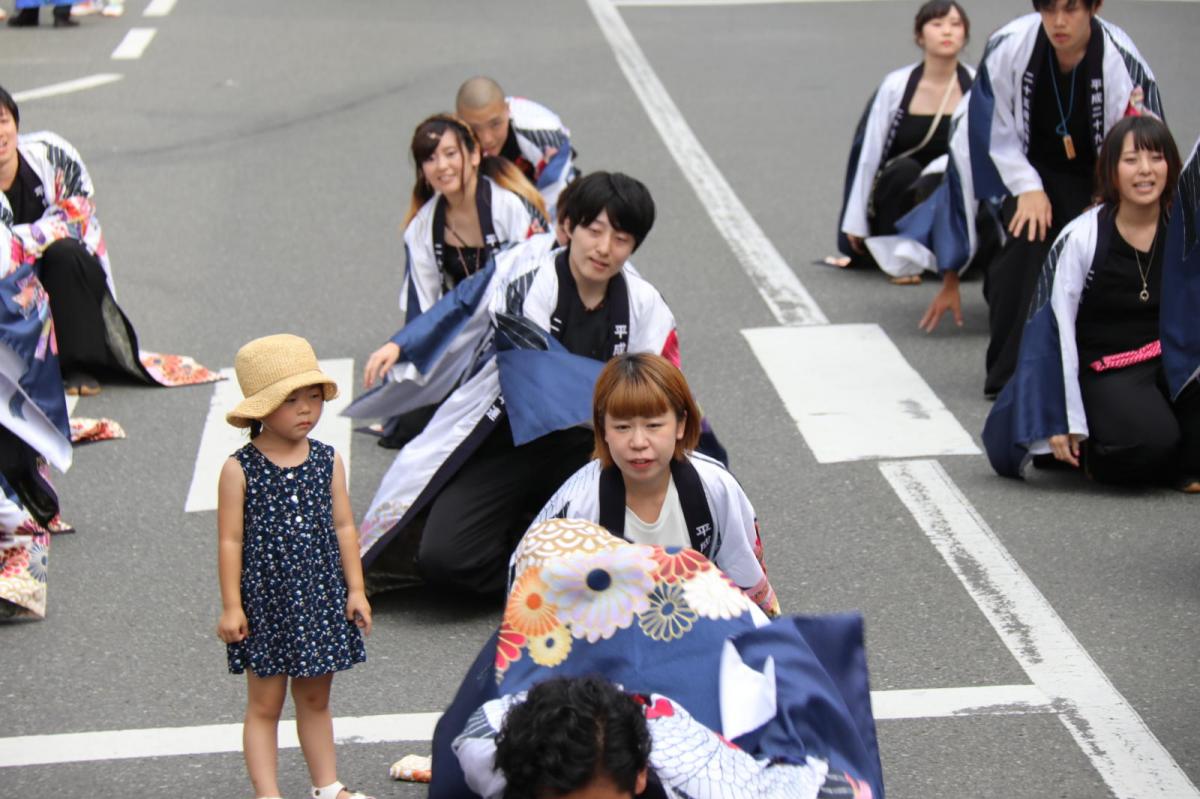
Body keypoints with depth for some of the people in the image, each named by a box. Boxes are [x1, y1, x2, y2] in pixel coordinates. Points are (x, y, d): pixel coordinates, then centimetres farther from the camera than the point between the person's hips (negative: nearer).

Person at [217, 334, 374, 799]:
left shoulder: (328, 461, 1)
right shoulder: (240, 469, -10)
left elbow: (344, 527, 6)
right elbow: (230, 540, -8)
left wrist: (355, 589, 4)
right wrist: (231, 605, -9)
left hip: (321, 599, 4)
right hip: (266, 602, -4)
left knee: (315, 699, 16)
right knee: (264, 705, 4)